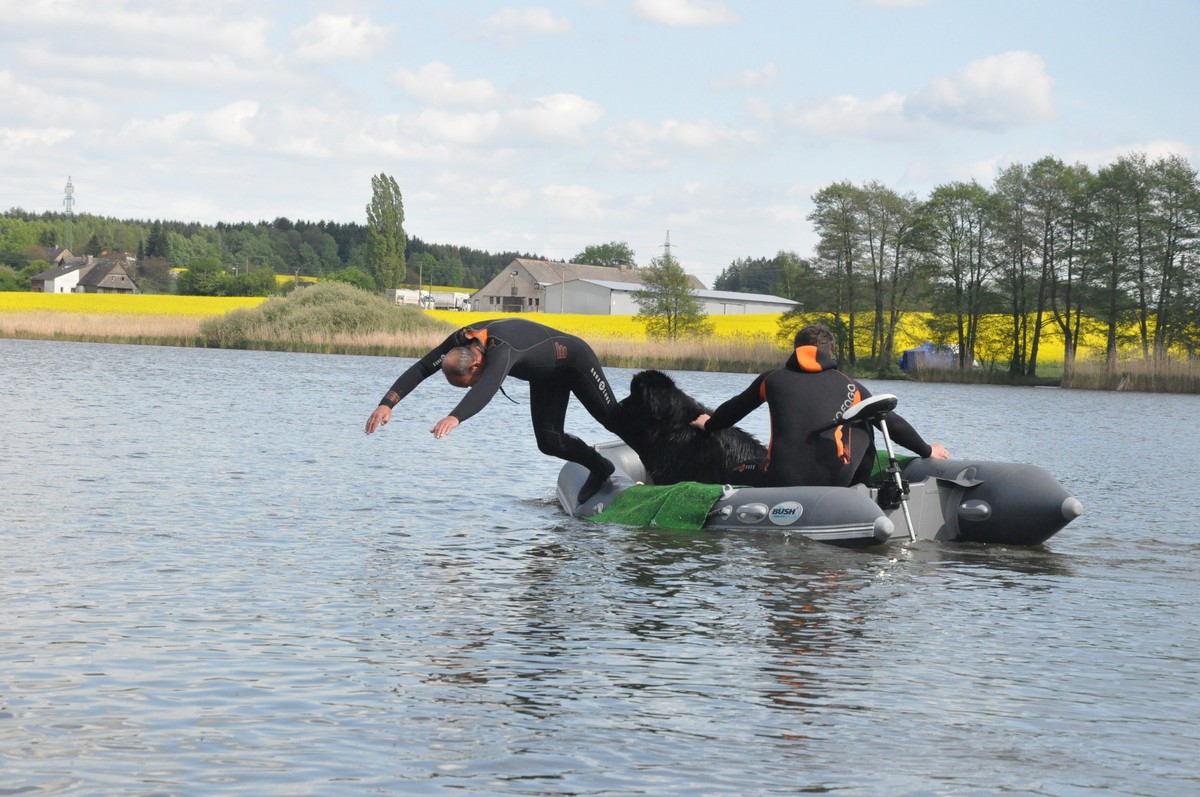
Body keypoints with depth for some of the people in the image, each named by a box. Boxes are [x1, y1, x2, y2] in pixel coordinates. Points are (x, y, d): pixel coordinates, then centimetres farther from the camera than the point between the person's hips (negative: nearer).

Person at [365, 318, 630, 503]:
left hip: (574, 360, -8)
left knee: (613, 420, 5)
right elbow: (421, 368, -23)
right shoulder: (461, 340, -20)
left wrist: (455, 418, -78)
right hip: (546, 377, 8)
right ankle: (600, 469, 23)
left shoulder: (502, 349, -43)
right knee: (548, 441, 1)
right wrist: (387, 403, -36)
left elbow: (488, 387, -62)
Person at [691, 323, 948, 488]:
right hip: (835, 481, 1)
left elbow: (734, 408, 34)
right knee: (861, 426, 27)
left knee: (733, 477, 26)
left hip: (781, 481, -1)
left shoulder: (772, 379, 17)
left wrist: (710, 424, 55)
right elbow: (892, 423, 21)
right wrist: (927, 451, 36)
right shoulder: (850, 387, 13)